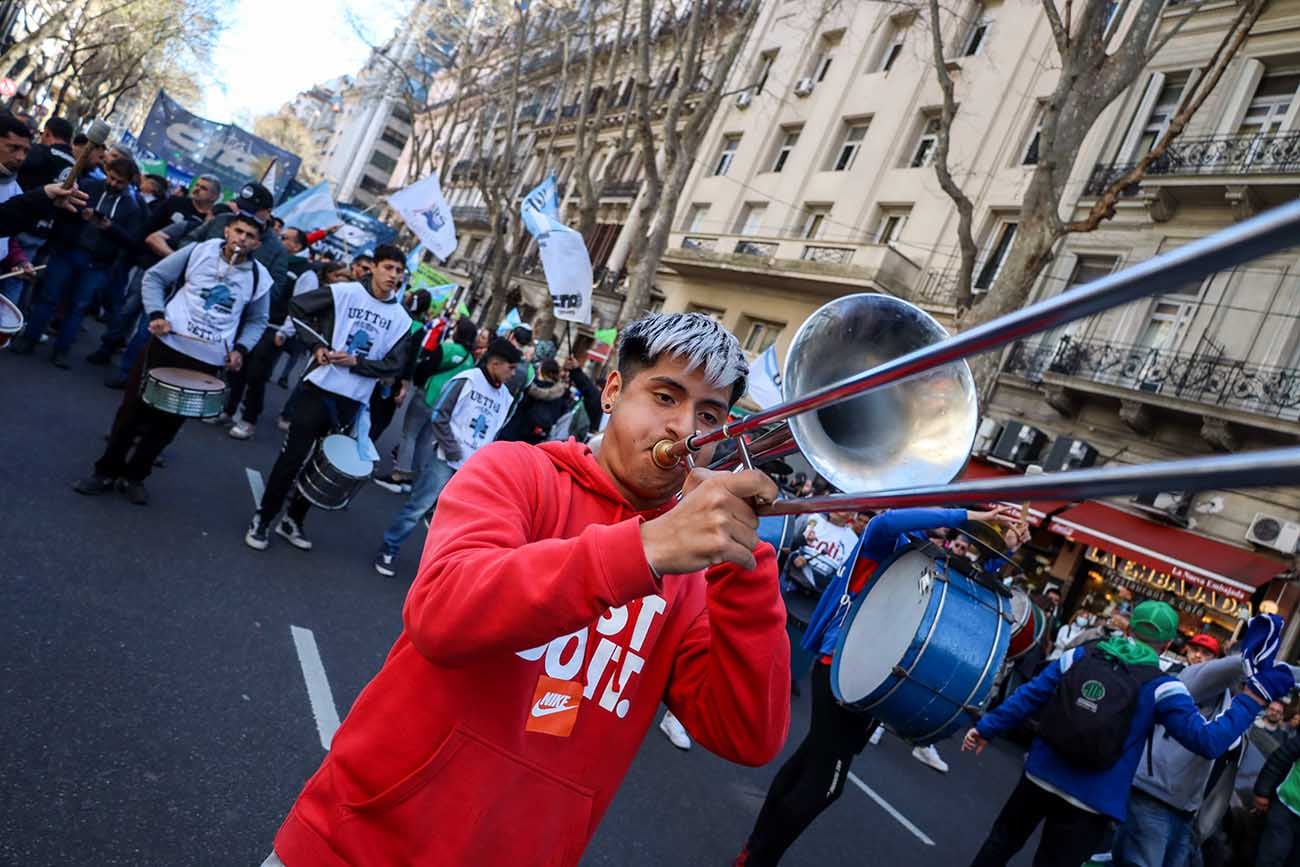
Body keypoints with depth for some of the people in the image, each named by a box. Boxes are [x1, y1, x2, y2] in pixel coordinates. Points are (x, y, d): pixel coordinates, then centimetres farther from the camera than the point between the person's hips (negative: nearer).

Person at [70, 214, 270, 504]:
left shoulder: (259, 278, 0)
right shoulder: (199, 251, -3)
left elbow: (256, 321, 13)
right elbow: (154, 276, 5)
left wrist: (240, 349, -4)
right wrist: (156, 314, -10)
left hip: (208, 361, 1)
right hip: (166, 344, 0)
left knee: (169, 422, 9)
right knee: (133, 409, 7)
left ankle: (134, 476, 27)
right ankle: (106, 471, 24)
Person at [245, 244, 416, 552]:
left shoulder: (401, 320, 2)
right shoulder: (344, 292, -6)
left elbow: (394, 364, -1)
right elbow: (297, 307, -1)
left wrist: (355, 362, -14)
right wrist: (316, 346, -11)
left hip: (353, 402, 4)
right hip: (319, 388, -3)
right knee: (293, 457, 1)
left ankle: (292, 521, 28)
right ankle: (262, 519, 16)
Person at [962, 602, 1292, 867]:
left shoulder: (1080, 656, 0)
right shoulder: (1161, 687, -9)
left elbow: (1026, 696, 1)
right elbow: (1208, 741, -10)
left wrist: (987, 729, 11)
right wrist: (1255, 694, -5)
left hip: (1039, 776, 2)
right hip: (1088, 802, -2)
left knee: (1002, 840, 24)